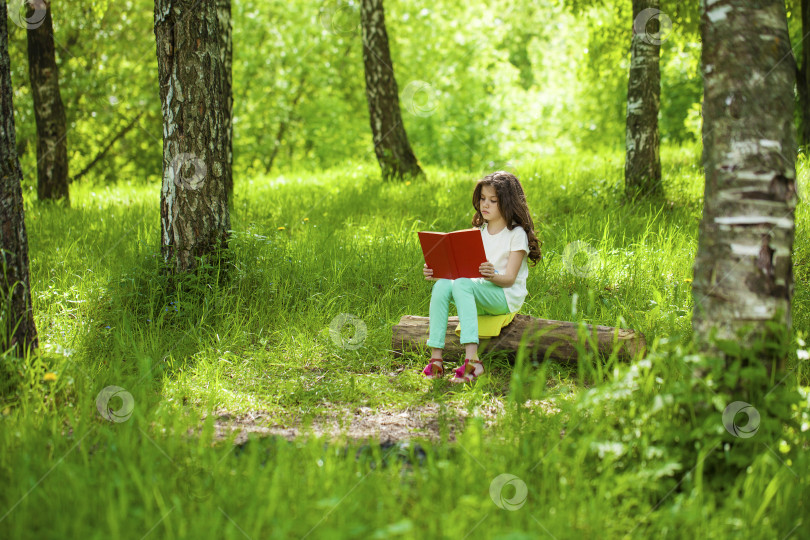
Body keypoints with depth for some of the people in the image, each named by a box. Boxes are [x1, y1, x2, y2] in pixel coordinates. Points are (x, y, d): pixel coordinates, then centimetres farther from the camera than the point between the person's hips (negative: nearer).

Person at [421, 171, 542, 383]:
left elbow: (509, 279, -11)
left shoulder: (517, 234, -3)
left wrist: (492, 276, -34)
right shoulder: (478, 231, 17)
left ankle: (472, 361, -48)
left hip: (506, 297, -6)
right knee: (442, 286, -24)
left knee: (462, 284, -35)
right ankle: (435, 358, -33)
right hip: (478, 298, 6)